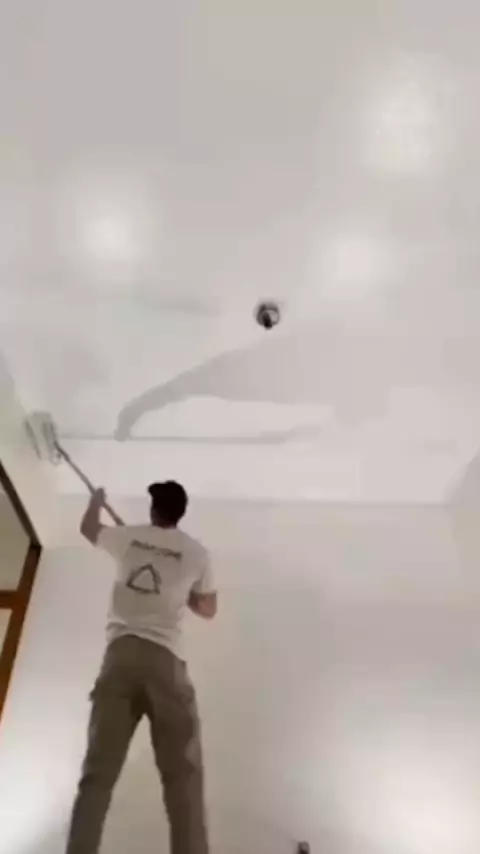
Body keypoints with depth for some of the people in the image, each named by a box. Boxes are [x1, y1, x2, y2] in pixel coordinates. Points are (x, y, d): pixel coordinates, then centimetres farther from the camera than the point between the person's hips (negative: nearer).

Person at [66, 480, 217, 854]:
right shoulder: (196, 552, 8)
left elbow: (87, 528, 34)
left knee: (98, 771, 3)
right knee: (183, 772, 1)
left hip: (121, 654, 2)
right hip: (165, 659, -2)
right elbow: (208, 609, 19)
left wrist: (97, 498, 53)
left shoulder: (128, 536, 12)